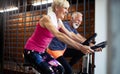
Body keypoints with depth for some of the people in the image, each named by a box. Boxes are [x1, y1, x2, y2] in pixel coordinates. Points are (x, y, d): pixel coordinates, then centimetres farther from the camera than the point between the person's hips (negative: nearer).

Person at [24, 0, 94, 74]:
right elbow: (58, 35, -39)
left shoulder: (59, 22, 4)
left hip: (41, 51, 9)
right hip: (31, 51, -9)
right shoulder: (47, 18, -22)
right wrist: (80, 47, -45)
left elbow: (70, 36, 3)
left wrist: (85, 45, -9)